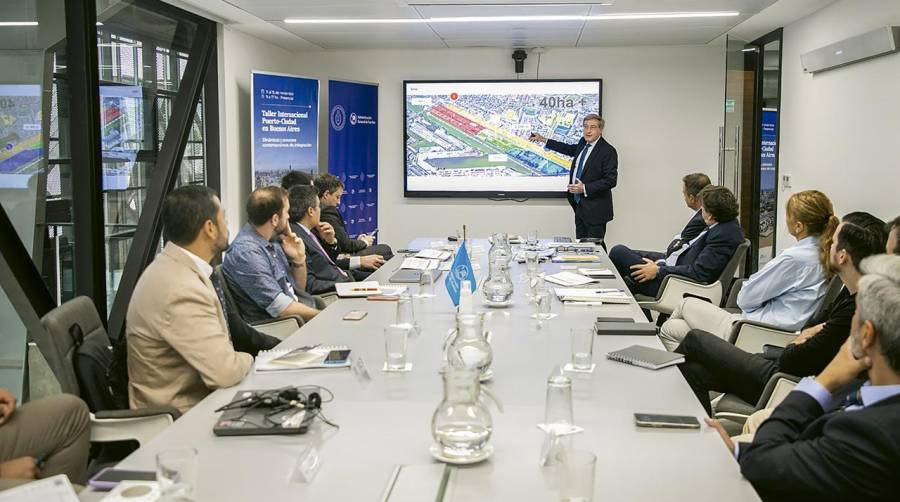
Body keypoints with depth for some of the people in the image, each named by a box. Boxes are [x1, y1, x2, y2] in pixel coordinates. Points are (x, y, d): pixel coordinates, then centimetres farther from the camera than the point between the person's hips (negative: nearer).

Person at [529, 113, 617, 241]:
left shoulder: (608, 151, -14)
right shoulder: (583, 143, 9)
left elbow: (611, 180, -18)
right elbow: (570, 149, 30)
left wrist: (585, 189, -23)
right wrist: (542, 140, 32)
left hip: (595, 210, -8)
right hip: (580, 206, 8)